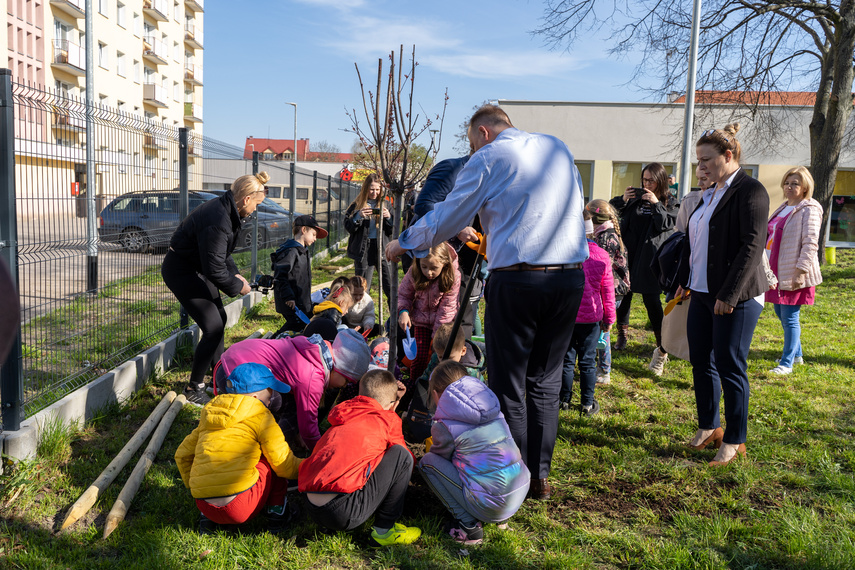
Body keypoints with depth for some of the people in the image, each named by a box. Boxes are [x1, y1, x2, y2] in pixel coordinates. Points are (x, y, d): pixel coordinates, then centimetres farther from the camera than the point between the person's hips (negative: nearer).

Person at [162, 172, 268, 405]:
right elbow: (215, 269, -28)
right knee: (213, 327, -12)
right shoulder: (218, 221, -31)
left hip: (197, 267, 11)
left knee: (219, 318, 21)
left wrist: (234, 273, 6)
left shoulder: (225, 210, 1)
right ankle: (194, 388, 3)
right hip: (181, 271, -11)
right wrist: (237, 287, -14)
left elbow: (222, 253, 15)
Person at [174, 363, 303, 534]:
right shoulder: (260, 416, 1)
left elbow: (182, 455, 29)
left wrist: (194, 487, 40)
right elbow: (285, 466, 1)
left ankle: (207, 519, 15)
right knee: (272, 457, 15)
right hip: (241, 508, -6)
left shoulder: (209, 419, 19)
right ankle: (276, 513, 13)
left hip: (204, 505, 6)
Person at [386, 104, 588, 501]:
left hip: (516, 279, -5)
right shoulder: (557, 148, 17)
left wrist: (403, 243, 20)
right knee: (545, 381, 14)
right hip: (570, 276, 6)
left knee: (508, 384, 6)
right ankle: (540, 476, 20)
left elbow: (446, 217, 3)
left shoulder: (489, 158, 0)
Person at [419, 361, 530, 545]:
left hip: (492, 505, -7)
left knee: (427, 461, 5)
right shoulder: (493, 410, 8)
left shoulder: (444, 426, -9)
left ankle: (468, 524, 1)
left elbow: (439, 456, 12)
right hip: (521, 493, 7)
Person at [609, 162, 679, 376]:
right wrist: (622, 200, -5)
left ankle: (662, 349, -1)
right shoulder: (635, 197, 11)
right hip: (628, 253, 4)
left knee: (651, 300, -7)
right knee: (624, 294, 10)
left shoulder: (670, 203, 4)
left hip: (649, 257, -4)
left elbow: (667, 224, -10)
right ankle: (622, 333, 31)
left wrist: (655, 204, -14)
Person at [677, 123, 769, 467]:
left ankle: (735, 440, 13)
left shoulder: (750, 191, -12)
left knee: (730, 368, -1)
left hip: (735, 297, -8)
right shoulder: (710, 193, 15)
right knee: (701, 362, 13)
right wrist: (684, 280, 18)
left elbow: (752, 246, -19)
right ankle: (708, 428, 28)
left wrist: (729, 295, -22)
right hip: (702, 293, 8)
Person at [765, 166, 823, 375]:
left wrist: (801, 271, -23)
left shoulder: (809, 210, -11)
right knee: (781, 313, 16)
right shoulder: (783, 208, 16)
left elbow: (810, 243, -18)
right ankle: (796, 354, 31)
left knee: (790, 318, -5)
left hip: (794, 274, -9)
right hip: (777, 271, 9)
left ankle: (787, 363, 2)